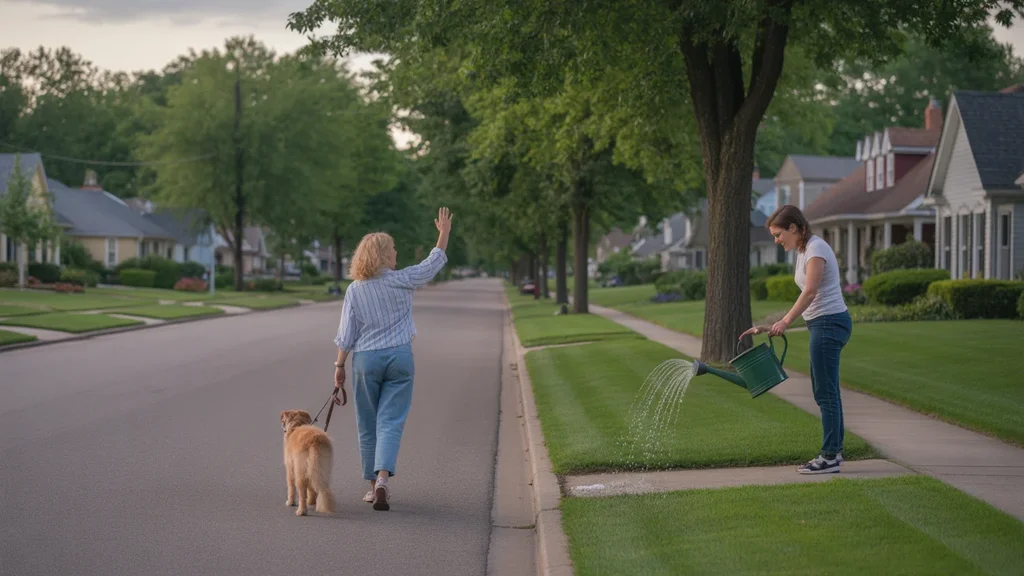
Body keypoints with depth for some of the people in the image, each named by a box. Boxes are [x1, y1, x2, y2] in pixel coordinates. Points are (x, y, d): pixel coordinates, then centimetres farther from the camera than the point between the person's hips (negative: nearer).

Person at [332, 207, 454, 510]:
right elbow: (434, 263, 9)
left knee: (368, 425, 12)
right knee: (391, 422, -3)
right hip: (399, 357, -1)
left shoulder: (354, 290, -3)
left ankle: (373, 485, 18)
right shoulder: (401, 281, -5)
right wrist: (444, 232, 21)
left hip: (365, 360, 1)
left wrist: (339, 366, 6)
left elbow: (346, 335, -3)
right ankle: (382, 478, -22)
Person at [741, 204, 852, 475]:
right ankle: (834, 451, 20)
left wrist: (786, 321, -29)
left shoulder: (815, 248, -14)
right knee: (824, 391, 14)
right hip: (823, 324, 10)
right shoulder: (803, 250, 15)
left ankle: (830, 457, -2)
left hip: (829, 323, -10)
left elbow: (810, 292, -24)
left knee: (826, 392, -6)